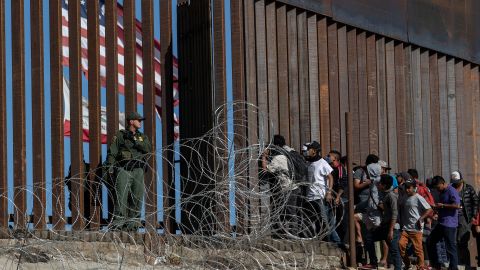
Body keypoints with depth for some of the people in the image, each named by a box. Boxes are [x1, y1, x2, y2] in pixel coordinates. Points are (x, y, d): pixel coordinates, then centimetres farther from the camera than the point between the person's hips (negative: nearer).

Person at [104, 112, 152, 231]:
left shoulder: (142, 137, 21)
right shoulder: (119, 136, 8)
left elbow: (148, 148, 4)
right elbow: (112, 152, -1)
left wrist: (135, 141, -5)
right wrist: (110, 165, -14)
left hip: (138, 171, 4)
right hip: (123, 169, -4)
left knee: (137, 198, -1)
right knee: (121, 197, -12)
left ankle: (132, 223, 3)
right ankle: (118, 223, -14)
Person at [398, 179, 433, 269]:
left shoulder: (418, 198, -8)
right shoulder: (406, 199, 15)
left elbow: (430, 210, -14)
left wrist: (420, 219, -18)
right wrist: (401, 223, 16)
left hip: (416, 229, -6)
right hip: (406, 228, 6)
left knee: (418, 249, -4)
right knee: (401, 244, -8)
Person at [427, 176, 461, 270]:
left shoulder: (452, 191, -14)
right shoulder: (441, 192, 16)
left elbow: (457, 205, -24)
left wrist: (442, 205, -18)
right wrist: (437, 207, 10)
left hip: (449, 224, -10)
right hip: (441, 223, 10)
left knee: (450, 246, -5)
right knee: (430, 241, 13)